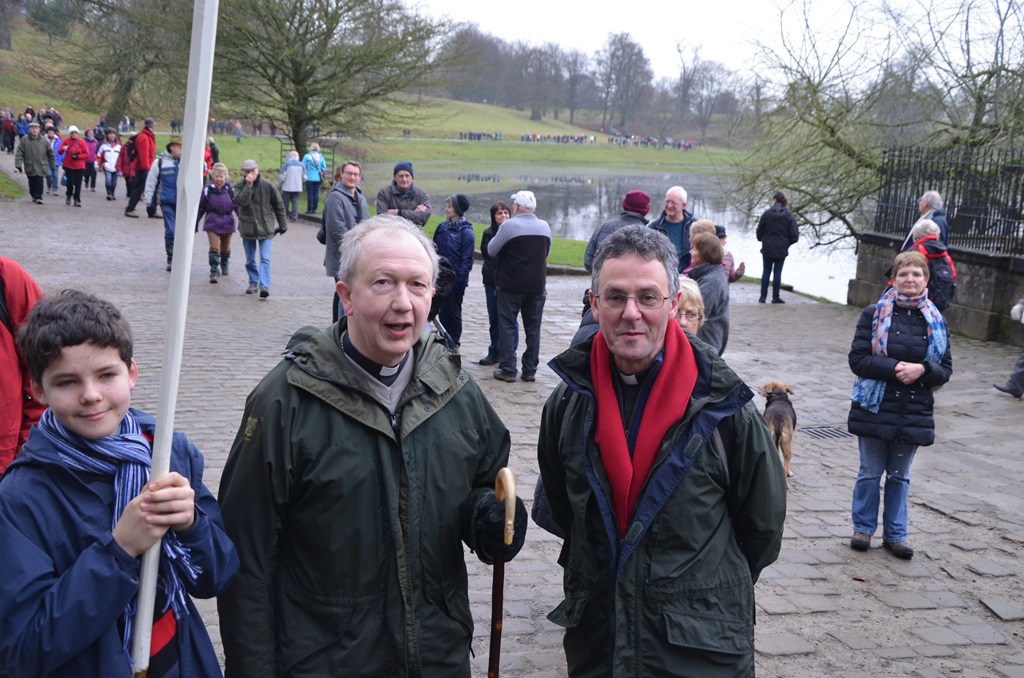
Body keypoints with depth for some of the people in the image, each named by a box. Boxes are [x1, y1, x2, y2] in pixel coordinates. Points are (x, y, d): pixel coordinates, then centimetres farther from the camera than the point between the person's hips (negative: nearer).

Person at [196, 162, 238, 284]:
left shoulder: (230, 189, -5)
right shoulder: (208, 189, -4)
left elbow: (237, 206, 0)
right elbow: (201, 208, 5)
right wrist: (195, 223, 8)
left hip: (227, 223, 1)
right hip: (212, 223, -1)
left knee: (225, 248, 18)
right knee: (214, 248, -13)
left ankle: (224, 265, 44)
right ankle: (214, 272, -8)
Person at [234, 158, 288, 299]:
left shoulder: (267, 185, -3)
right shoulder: (239, 186, -2)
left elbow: (278, 205, 5)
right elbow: (241, 201, -21)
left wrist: (283, 224, 6)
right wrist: (248, 185, -24)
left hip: (265, 228, -2)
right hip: (247, 228, 2)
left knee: (265, 258, -12)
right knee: (250, 260, 12)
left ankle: (264, 286, -20)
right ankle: (253, 283, 26)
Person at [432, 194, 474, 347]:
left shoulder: (465, 231, -11)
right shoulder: (442, 227, 6)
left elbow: (467, 259, -11)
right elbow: (434, 250, 12)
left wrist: (460, 280, -16)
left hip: (455, 280, -5)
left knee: (453, 311, 6)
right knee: (442, 311, 11)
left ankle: (454, 343, 18)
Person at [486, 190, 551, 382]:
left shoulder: (509, 226, -12)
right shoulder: (545, 226, 4)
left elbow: (491, 251, -4)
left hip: (511, 285, -4)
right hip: (537, 285, 4)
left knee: (508, 327, 3)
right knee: (533, 328, 10)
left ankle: (507, 369, 1)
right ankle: (530, 370, 11)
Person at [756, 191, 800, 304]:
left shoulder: (767, 213, -7)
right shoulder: (789, 215, -7)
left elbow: (759, 231, -2)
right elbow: (794, 235, -8)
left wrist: (763, 240, 19)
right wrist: (787, 242, 12)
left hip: (767, 248, 0)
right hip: (781, 249, 0)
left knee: (766, 272, 9)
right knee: (777, 272, 6)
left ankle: (763, 297, 10)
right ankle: (775, 297, 8)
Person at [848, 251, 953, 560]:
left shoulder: (935, 321, 3)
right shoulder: (875, 314, -6)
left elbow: (945, 369, 5)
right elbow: (857, 359, -9)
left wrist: (922, 369, -16)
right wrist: (893, 368, -21)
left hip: (914, 414, 2)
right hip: (875, 409, -2)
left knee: (900, 476, 14)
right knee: (870, 473, 9)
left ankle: (895, 534, 25)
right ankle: (863, 528, 24)